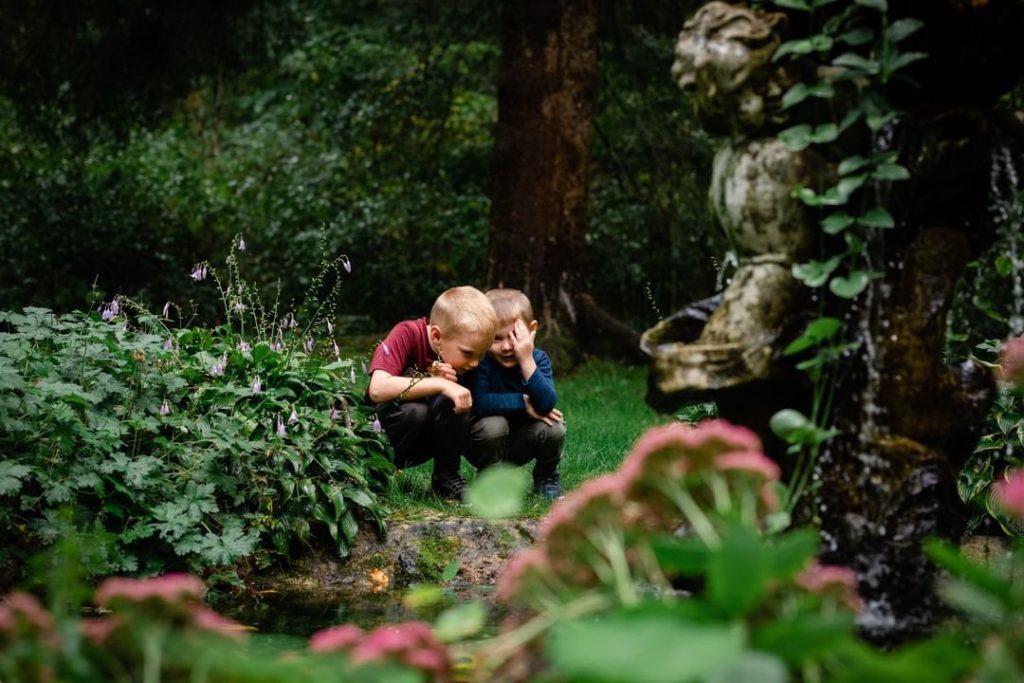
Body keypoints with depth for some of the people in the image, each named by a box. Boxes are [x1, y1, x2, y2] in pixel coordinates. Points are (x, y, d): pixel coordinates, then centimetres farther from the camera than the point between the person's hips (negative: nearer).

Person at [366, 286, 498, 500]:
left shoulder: (458, 350, -7)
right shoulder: (407, 334, -22)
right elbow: (377, 389, -37)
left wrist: (445, 383, -27)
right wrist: (439, 385, -37)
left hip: (422, 442, 4)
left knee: (448, 403, -26)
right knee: (413, 410, -35)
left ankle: (447, 479, -9)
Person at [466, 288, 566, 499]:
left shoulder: (539, 359, -13)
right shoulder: (480, 362, -22)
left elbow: (547, 404, -29)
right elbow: (477, 403, -37)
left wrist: (527, 361, -36)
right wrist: (523, 403, -31)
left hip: (521, 444, 3)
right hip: (487, 441, -3)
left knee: (554, 428, -22)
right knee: (493, 424, -33)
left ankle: (546, 478, 8)